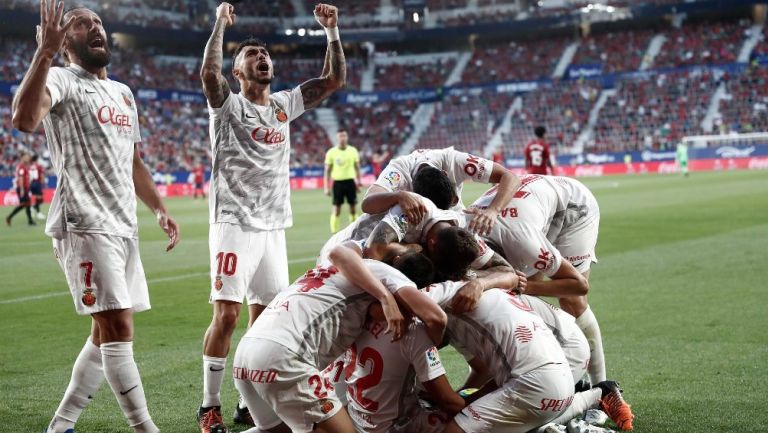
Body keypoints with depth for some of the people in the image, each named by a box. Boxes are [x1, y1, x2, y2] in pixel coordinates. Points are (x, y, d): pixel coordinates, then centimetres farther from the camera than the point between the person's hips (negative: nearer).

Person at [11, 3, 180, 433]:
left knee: (109, 333, 10)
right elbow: (25, 120, -27)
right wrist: (45, 51, -29)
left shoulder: (124, 93, 21)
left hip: (124, 227, 9)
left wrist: (160, 209, 20)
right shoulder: (62, 80, -4)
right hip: (85, 226, -9)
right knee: (118, 329, -13)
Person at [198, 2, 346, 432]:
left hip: (274, 227, 6)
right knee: (226, 315, -10)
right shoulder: (229, 106, -2)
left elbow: (335, 80, 10)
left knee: (265, 318, 8)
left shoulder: (285, 104, 13)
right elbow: (209, 73, -24)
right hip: (235, 224, -6)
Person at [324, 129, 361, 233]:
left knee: (353, 207, 5)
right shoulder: (331, 152, -3)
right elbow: (327, 171, 0)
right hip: (338, 182, -2)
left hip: (350, 181, 2)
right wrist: (326, 187, -5)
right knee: (336, 208, -3)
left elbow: (357, 168, 12)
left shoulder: (353, 151, 4)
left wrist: (358, 182, 9)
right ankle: (335, 233, 1)